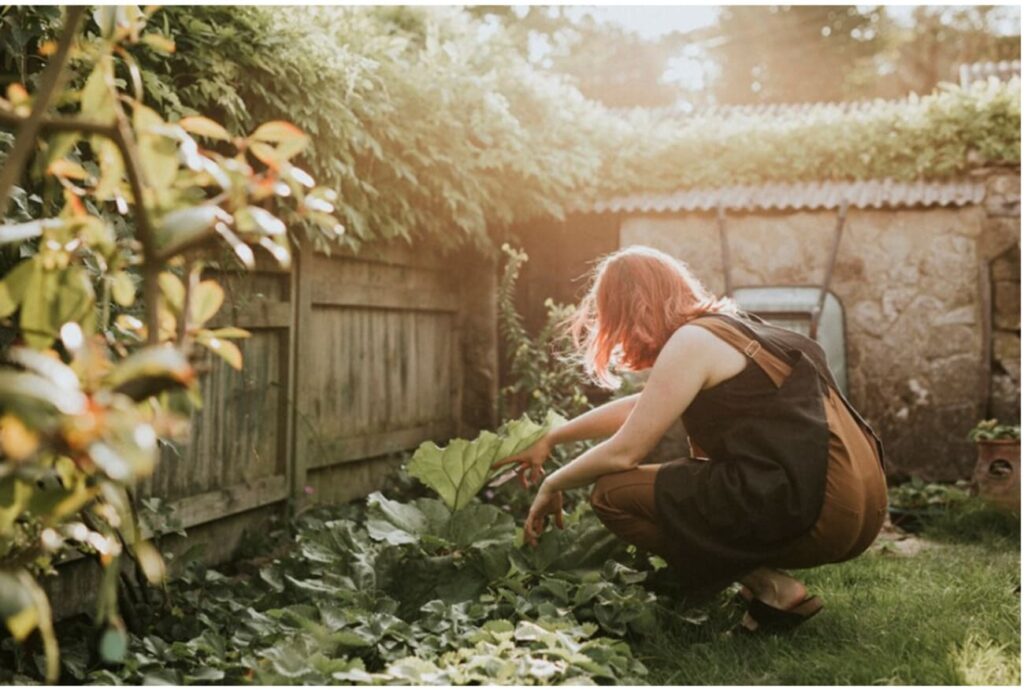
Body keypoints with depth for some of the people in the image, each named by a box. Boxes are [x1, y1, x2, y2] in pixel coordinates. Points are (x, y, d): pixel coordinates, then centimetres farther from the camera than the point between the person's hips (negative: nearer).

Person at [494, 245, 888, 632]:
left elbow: (624, 453, -5)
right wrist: (550, 440, 35)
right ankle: (768, 579, 12)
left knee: (613, 493, -3)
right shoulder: (733, 324, 21)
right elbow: (641, 408, 30)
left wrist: (552, 485, 13)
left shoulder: (692, 341, -6)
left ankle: (771, 589, -4)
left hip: (816, 513, -10)